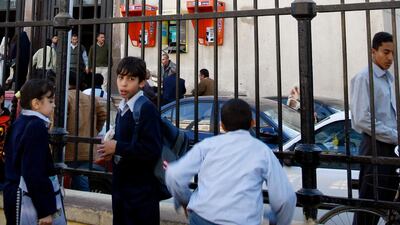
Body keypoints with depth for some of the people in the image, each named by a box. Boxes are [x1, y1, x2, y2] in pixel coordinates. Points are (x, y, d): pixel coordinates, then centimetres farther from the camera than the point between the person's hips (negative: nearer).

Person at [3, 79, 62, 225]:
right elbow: (34, 173, -23)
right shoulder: (37, 127, -19)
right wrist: (45, 210, -20)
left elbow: (15, 162, 14)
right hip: (28, 201, -9)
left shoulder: (19, 123, 7)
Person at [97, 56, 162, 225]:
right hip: (121, 185, 8)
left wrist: (117, 148, -19)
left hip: (141, 189, -8)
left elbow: (153, 150, -26)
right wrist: (111, 152, 1)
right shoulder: (122, 109, 10)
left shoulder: (147, 109, -18)